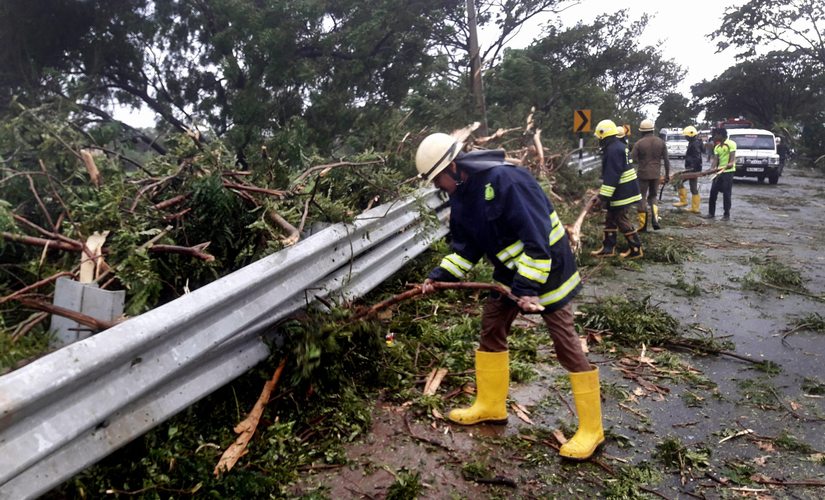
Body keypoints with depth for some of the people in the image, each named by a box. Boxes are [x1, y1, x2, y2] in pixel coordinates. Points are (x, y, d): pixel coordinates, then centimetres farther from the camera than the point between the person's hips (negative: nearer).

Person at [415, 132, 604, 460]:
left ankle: (591, 430, 8)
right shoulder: (461, 196, 1)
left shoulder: (503, 180, -28)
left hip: (546, 268, -9)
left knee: (566, 344, -4)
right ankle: (490, 407, 28)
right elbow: (466, 247, 9)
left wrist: (527, 287, -29)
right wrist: (439, 276, -2)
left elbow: (536, 240, -29)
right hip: (510, 270, 9)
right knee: (491, 331, 11)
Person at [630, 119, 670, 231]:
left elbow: (632, 160, -11)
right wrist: (667, 174, 12)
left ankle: (642, 225, 7)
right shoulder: (661, 142, 2)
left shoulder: (638, 143, -9)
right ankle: (655, 219, -1)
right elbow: (666, 160, 4)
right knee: (653, 196, 19)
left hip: (643, 174, -3)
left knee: (642, 198, 6)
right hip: (656, 174, 3)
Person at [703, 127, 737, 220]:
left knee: (726, 194, -3)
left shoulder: (731, 144, -6)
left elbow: (732, 156, -14)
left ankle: (727, 214, 5)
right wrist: (712, 169, -10)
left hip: (728, 172, -7)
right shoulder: (717, 147, 15)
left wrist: (731, 163, -32)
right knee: (713, 192, 5)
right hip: (719, 171, 7)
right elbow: (715, 159, 6)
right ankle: (711, 213, 13)